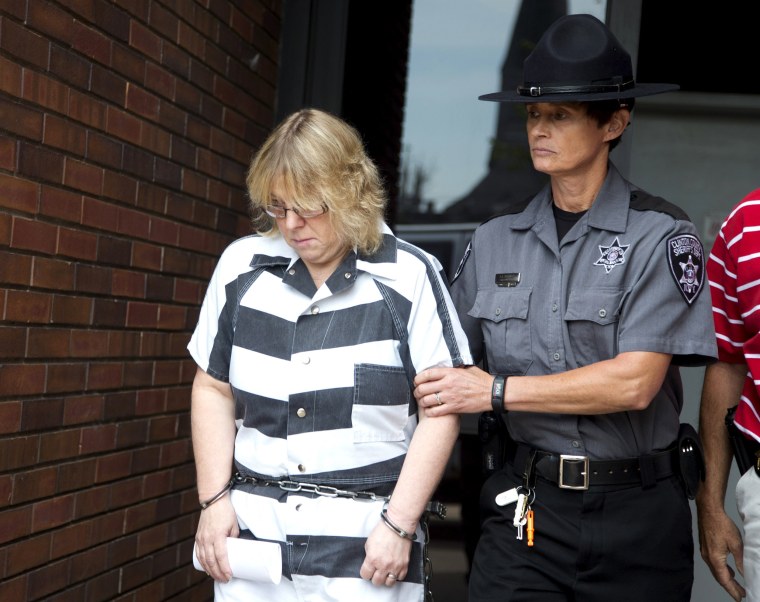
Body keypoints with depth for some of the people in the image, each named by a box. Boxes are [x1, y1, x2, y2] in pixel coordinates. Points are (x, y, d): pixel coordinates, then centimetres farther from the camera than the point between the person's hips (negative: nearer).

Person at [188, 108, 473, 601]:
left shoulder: (409, 276, -4)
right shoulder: (242, 265, 6)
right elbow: (213, 387, 12)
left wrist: (399, 524, -9)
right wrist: (214, 499, 4)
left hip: (366, 539, -3)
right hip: (252, 528, 3)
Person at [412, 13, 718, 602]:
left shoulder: (661, 235, -7)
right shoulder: (496, 239, 7)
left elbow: (635, 382, -16)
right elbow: (449, 364, 12)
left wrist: (496, 392, -12)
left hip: (637, 514, -2)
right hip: (525, 506, 3)